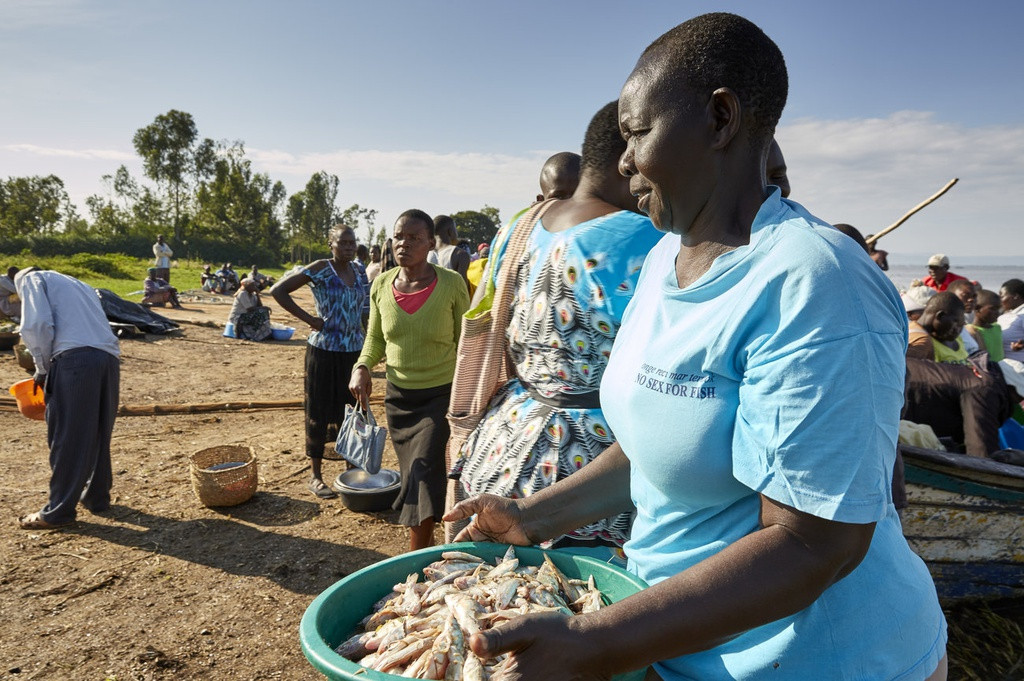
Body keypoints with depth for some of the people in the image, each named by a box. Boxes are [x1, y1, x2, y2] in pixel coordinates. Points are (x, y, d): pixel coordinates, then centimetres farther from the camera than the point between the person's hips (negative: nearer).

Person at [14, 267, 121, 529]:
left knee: (67, 439, 1)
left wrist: (42, 368, 7)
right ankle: (97, 497, 27)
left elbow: (37, 325, -4)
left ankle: (59, 511, 9)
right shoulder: (79, 285, 35)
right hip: (109, 358, 7)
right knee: (98, 435, 17)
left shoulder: (32, 279, 14)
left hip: (75, 359, -7)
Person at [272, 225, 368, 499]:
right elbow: (278, 291, -10)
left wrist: (365, 344, 10)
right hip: (324, 350, -5)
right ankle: (315, 475, 15)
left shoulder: (357, 270, 9)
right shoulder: (319, 269, -8)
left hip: (354, 351, 6)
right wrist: (308, 318, -13)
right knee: (319, 413, 4)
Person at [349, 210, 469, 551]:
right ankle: (427, 542, 38)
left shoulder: (451, 284, -13)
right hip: (398, 395, 4)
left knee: (424, 468, -13)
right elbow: (375, 338, 10)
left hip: (441, 394, -4)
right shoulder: (381, 285, -3)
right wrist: (362, 367, -9)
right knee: (414, 474, 15)